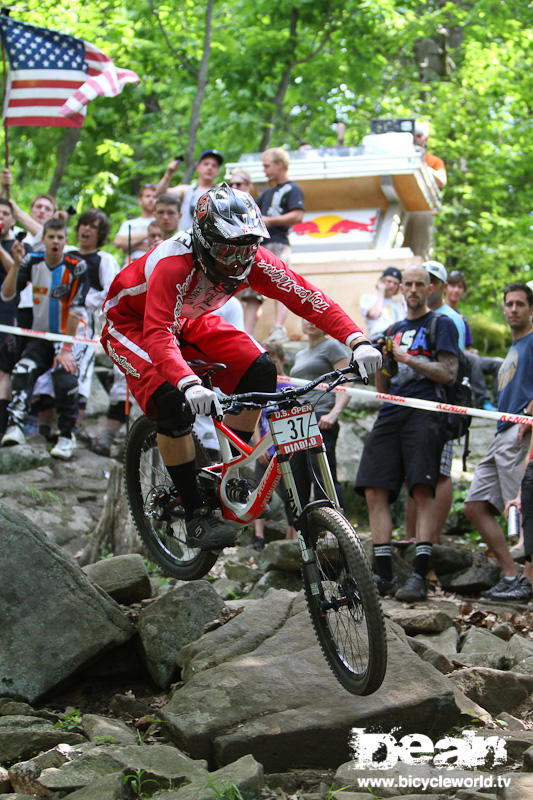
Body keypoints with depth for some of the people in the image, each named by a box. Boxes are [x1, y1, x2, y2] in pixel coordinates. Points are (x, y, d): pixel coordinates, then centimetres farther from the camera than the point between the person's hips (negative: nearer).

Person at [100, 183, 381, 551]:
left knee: (259, 369, -15)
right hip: (131, 323, -6)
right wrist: (189, 384, -67)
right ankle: (196, 514, -16)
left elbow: (306, 296, -26)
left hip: (187, 321, 6)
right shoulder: (174, 264, -39)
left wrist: (358, 341, -40)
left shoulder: (253, 260, -23)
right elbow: (157, 335, -50)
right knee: (173, 401, -29)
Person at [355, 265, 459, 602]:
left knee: (423, 490, -16)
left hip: (424, 413, -6)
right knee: (375, 491, -5)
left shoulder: (441, 324, 9)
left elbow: (448, 373, -4)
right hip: (390, 414, 6)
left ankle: (420, 575, -17)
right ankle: (384, 575, -1)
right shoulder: (393, 330, 26)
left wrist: (408, 359, -9)